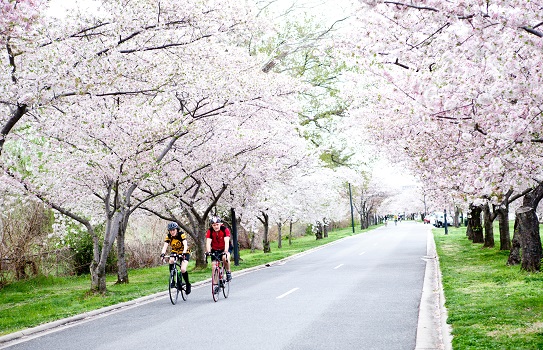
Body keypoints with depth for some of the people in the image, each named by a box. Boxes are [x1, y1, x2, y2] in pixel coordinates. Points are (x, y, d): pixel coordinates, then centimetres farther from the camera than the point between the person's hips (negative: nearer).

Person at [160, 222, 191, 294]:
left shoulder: (181, 234, -24)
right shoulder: (168, 236, -14)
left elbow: (185, 245, -35)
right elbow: (165, 246, -25)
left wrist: (183, 254, -52)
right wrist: (162, 254, -44)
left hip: (185, 253, -3)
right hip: (175, 252, 3)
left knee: (183, 269, -22)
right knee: (171, 260, -31)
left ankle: (188, 284, 3)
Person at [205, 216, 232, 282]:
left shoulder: (225, 229, -25)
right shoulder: (210, 231, -21)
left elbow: (226, 241, -35)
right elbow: (208, 242, -30)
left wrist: (226, 251, -50)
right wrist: (208, 252, -47)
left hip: (225, 248, -2)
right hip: (215, 250, 2)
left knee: (225, 257, -33)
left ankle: (228, 272, -9)